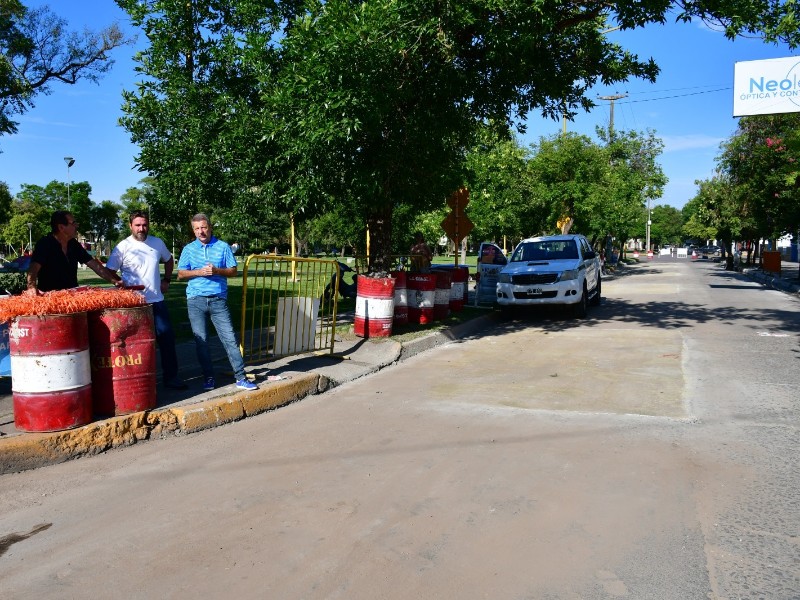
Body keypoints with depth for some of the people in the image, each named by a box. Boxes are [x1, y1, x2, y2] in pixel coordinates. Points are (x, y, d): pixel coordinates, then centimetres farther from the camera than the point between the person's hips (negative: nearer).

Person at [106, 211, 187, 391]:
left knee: (167, 337, 5)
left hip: (157, 301, 4)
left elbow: (169, 260, 23)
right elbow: (109, 272, -3)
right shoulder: (122, 247, -5)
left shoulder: (157, 243, 7)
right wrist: (120, 283, -17)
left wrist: (166, 279, 14)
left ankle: (171, 376, 16)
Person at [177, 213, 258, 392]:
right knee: (201, 340, 4)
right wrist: (199, 272, -10)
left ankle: (241, 378, -3)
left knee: (229, 338, -5)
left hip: (218, 299, -1)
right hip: (196, 300, 1)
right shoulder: (189, 249, 10)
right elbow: (181, 274, 6)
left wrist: (217, 271, -12)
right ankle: (208, 377, 15)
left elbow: (233, 270, 6)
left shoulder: (223, 247, 6)